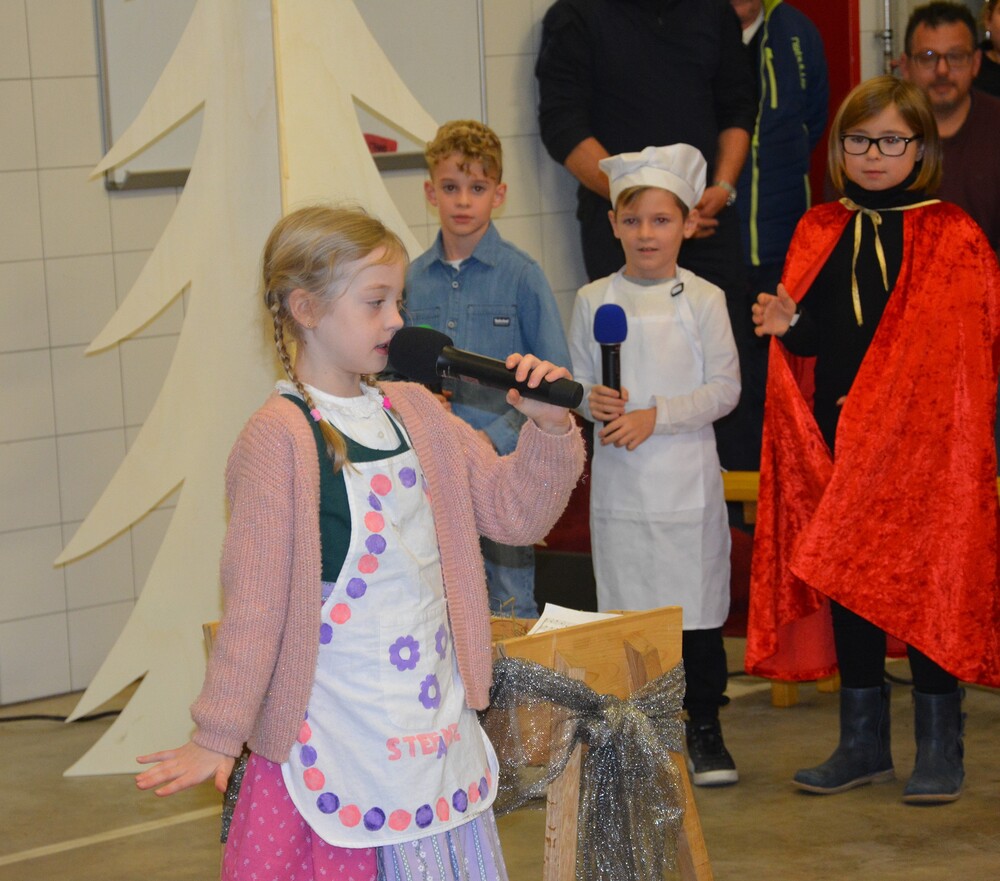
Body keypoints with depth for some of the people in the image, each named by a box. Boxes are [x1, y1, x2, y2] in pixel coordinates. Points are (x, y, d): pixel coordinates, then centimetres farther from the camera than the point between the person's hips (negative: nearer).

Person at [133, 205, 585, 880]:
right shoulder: (280, 437, -12)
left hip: (433, 718, 6)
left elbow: (514, 511, 12)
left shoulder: (415, 412, 8)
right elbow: (255, 596, -12)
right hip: (333, 741, -6)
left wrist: (550, 429, -4)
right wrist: (216, 737, -10)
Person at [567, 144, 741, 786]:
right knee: (626, 605, 5)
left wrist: (655, 416, -14)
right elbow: (576, 382, 11)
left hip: (688, 477, -2)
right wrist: (593, 402, -12)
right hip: (619, 481, 2)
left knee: (698, 606, 1)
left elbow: (726, 389, -4)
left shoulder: (703, 299, -1)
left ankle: (705, 727, 14)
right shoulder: (595, 300, 6)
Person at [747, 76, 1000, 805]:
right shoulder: (820, 233, 10)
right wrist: (789, 326, -12)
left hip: (925, 444, -4)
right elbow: (815, 341, 10)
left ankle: (940, 747, 11)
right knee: (843, 578, 8)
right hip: (836, 439, 4)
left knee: (928, 580, -1)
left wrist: (895, 406, -16)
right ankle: (863, 743, 20)